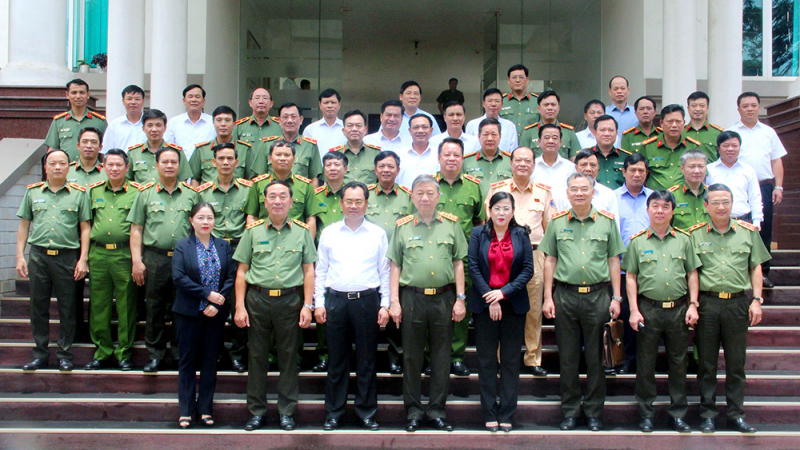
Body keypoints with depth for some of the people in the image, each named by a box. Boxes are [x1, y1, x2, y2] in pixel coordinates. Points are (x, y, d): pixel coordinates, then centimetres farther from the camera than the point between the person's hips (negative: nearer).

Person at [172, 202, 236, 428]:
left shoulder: (224, 246, 6)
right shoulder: (182, 246, 0)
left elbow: (232, 276, 0)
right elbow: (179, 277, -11)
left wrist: (219, 301, -14)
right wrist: (207, 294, -17)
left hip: (216, 314, 2)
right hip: (189, 313, -2)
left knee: (210, 361, 7)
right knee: (188, 361, 5)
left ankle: (205, 408, 16)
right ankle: (186, 410, 12)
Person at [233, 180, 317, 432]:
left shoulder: (302, 232, 7)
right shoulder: (253, 231, 7)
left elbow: (309, 270, 6)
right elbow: (242, 271, 7)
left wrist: (307, 305, -2)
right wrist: (240, 306, -1)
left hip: (290, 300, 0)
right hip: (257, 299, 1)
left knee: (288, 357, 4)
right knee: (257, 357, 6)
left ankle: (286, 412, 14)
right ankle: (256, 411, 16)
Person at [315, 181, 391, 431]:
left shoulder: (378, 234, 7)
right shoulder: (329, 233, 10)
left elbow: (385, 272, 7)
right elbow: (320, 271, 10)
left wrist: (385, 305, 0)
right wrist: (318, 303, 3)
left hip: (367, 300, -1)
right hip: (336, 300, 1)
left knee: (367, 361, 4)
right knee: (337, 361, 6)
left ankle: (367, 412, 15)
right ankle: (333, 413, 15)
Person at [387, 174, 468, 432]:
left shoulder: (451, 224, 6)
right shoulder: (403, 227, 5)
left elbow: (458, 263, 8)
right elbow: (395, 266, 5)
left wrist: (460, 299, 2)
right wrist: (394, 302, -2)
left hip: (443, 297, 1)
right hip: (411, 297, 0)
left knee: (441, 355, 6)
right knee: (412, 356, 6)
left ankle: (437, 409, 16)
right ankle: (413, 410, 16)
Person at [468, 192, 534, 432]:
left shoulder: (521, 235, 4)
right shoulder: (478, 234, 2)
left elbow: (528, 269, -1)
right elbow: (473, 268, -2)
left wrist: (504, 292, -11)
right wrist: (490, 300, -9)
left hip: (513, 304, 1)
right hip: (484, 303, -1)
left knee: (511, 360, 4)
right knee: (486, 360, 3)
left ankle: (507, 414, 11)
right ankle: (490, 414, 11)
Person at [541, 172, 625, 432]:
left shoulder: (607, 221, 4)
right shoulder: (557, 222, 5)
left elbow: (614, 261, 7)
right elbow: (550, 260, 8)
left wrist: (616, 298, 2)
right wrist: (548, 298, 2)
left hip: (597, 295, 0)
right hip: (565, 295, 1)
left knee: (595, 357, 5)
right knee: (567, 357, 7)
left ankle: (594, 412, 17)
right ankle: (570, 411, 17)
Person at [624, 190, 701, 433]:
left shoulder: (684, 239, 7)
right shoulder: (637, 241, 2)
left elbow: (692, 274, 10)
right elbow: (631, 277, 2)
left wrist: (693, 305, 2)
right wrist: (634, 310, -5)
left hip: (678, 309, 2)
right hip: (648, 309, -1)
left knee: (678, 363, 8)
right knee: (646, 363, 5)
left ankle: (677, 413, 19)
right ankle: (646, 413, 15)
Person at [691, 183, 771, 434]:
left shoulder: (748, 232, 8)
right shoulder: (695, 234, 3)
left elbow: (756, 268, 11)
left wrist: (756, 300, 2)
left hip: (738, 303, 1)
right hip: (707, 303, -1)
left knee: (736, 362, 7)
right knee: (707, 363, 5)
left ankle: (736, 414, 17)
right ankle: (707, 413, 15)